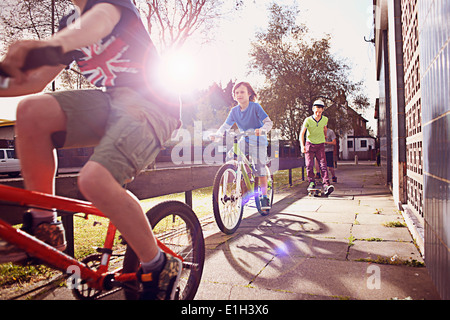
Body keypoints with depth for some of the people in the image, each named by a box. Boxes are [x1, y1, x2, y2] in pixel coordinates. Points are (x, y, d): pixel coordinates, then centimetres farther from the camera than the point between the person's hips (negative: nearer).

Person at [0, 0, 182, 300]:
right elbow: (36, 81, 16)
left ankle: (159, 268, -10)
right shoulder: (69, 24, 24)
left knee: (94, 179, -30)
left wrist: (53, 43, -44)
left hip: (149, 103, -6)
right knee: (32, 110, -17)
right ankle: (43, 228, -5)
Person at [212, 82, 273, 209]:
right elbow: (226, 126, -1)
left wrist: (262, 130, -40)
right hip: (243, 141, 4)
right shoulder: (234, 111, -1)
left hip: (258, 141, -4)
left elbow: (269, 122, -19)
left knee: (260, 169, -10)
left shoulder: (255, 107, -14)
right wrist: (217, 134, -22)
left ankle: (264, 197, 7)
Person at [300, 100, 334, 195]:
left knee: (323, 164, -10)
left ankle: (326, 185, -15)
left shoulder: (325, 119, -2)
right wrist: (302, 145, -28)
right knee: (309, 165, -3)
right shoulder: (308, 120, -12)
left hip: (320, 145, 1)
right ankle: (311, 182, 15)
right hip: (310, 144, -1)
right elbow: (302, 133, -16)